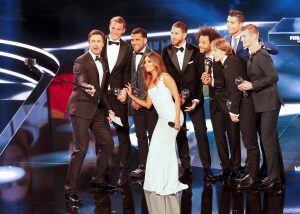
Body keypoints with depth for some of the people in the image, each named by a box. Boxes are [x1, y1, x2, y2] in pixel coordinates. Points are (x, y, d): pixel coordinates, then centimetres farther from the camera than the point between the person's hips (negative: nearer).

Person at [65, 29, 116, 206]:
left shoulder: (103, 63, 15)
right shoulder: (81, 61, -9)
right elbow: (81, 81, -26)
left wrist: (108, 108, 16)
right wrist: (88, 88, -48)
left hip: (98, 109, 8)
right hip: (81, 108, -8)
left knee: (108, 143, 10)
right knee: (81, 148, -11)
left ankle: (98, 180, 27)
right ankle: (70, 189, -3)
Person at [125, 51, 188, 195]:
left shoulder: (164, 77, -5)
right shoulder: (149, 82, 16)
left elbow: (177, 97, -9)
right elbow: (148, 104, 15)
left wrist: (177, 118, -17)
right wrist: (132, 96, 8)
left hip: (172, 116, -7)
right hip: (162, 119, 8)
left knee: (159, 148, -7)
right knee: (168, 150, 10)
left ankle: (163, 185, 3)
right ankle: (170, 184, 17)